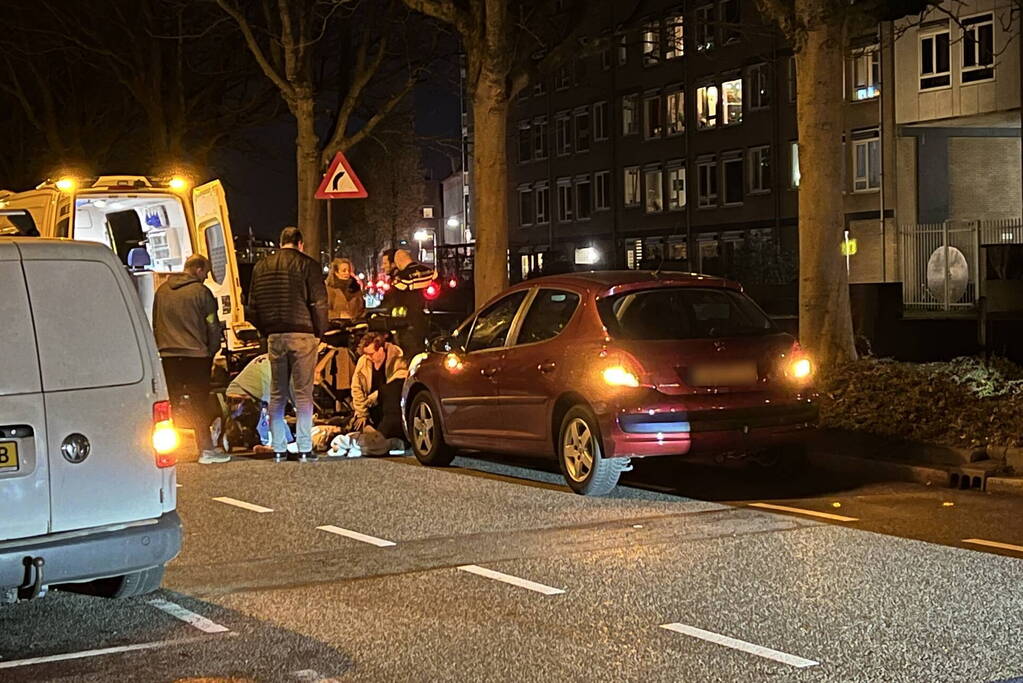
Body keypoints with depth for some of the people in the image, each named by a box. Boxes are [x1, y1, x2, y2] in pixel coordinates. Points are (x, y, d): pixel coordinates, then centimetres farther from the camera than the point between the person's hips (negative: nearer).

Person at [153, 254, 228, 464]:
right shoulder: (201, 292, -5)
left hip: (167, 355, 4)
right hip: (195, 354, -4)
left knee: (170, 403, 8)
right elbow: (213, 326, -3)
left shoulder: (161, 291, 11)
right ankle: (206, 449, -1)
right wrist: (211, 352, 10)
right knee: (199, 403, 0)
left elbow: (155, 324, 18)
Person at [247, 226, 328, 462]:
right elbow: (319, 303, -8)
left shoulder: (261, 267, 11)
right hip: (302, 334, -4)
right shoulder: (307, 265, -3)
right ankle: (304, 449, -4)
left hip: (274, 336, 4)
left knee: (277, 395, 9)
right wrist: (319, 332, 3)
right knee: (303, 393, -2)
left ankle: (278, 448, 10)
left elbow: (253, 306, 13)